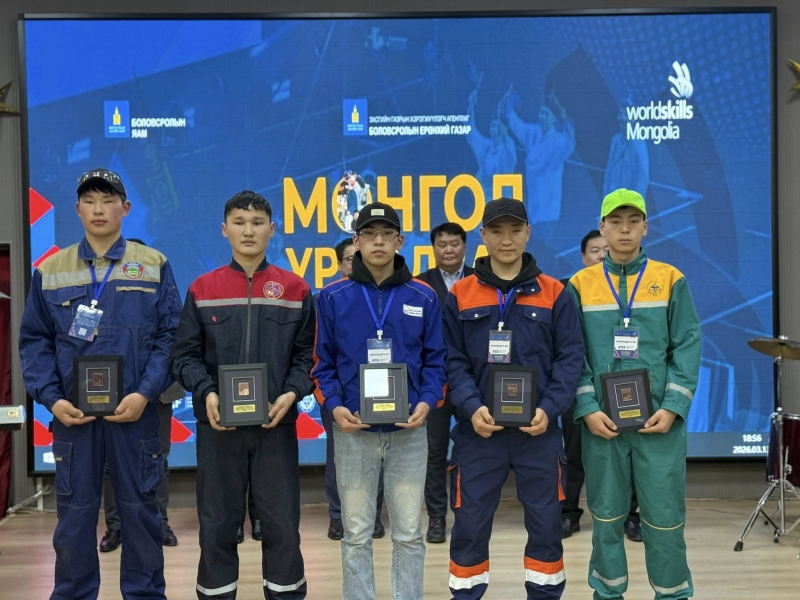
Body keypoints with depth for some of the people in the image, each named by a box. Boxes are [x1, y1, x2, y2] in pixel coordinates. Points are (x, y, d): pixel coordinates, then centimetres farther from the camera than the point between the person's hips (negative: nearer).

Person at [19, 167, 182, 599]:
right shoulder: (49, 271, 7)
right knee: (74, 516, 8)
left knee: (140, 512, 7)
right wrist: (51, 398, -7)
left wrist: (145, 393, -12)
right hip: (72, 414, 1)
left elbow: (170, 335, -1)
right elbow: (34, 341, 7)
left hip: (134, 412, -1)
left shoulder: (154, 266, 3)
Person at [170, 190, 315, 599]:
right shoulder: (201, 290, 5)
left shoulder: (296, 290, 5)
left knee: (282, 520, 7)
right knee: (217, 521, 9)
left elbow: (307, 354, 4)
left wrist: (292, 393, -12)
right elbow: (185, 355, 2)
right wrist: (206, 393, -14)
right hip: (218, 425, 0)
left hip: (276, 423, 0)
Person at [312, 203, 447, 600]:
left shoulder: (423, 297, 3)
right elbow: (323, 363, 4)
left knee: (409, 532, 9)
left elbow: (435, 360, 5)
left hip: (408, 430, 1)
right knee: (356, 533, 9)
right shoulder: (333, 298, 2)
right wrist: (333, 406, -11)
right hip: (353, 430, 0)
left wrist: (427, 403, -10)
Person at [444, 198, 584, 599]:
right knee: (470, 524, 6)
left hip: (538, 430, 1)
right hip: (478, 430, 0)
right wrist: (471, 407, -15)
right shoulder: (460, 296, 2)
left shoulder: (554, 293, 3)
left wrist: (549, 408, -13)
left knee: (545, 522, 10)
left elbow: (570, 357, 0)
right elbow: (453, 360, -1)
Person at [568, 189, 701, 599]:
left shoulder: (671, 280, 3)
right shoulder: (581, 285, 3)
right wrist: (587, 409, -9)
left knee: (664, 516, 4)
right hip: (602, 420, 1)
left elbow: (687, 348, 0)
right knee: (606, 515, 10)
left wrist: (673, 407, -10)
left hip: (659, 420, 0)